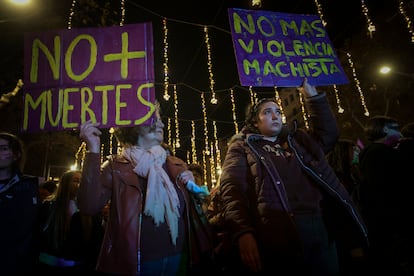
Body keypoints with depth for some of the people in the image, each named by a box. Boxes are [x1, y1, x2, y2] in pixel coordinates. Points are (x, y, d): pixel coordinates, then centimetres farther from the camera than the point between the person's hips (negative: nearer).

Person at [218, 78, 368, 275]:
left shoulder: (297, 141, 26)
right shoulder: (242, 147, 9)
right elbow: (232, 190, -5)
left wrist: (312, 95, 16)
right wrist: (243, 232, -20)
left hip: (320, 229, 5)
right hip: (276, 236, -4)